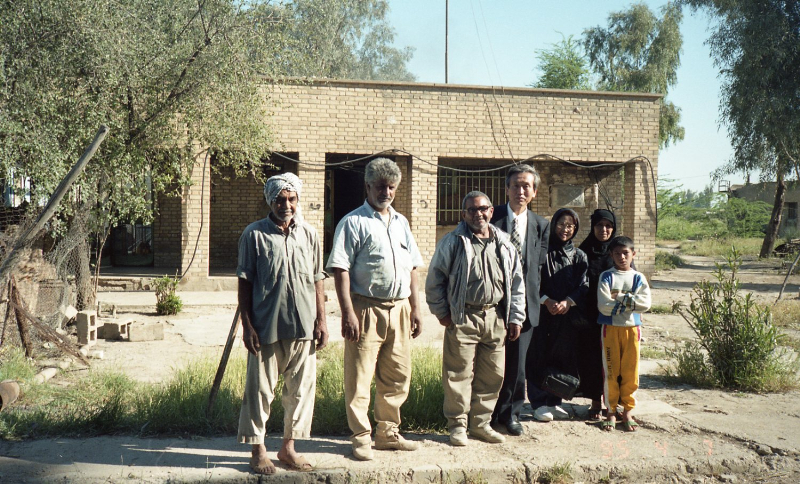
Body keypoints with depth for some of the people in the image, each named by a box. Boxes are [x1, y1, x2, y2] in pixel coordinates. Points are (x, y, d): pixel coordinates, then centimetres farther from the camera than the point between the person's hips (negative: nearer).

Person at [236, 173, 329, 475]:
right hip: (266, 328, -3)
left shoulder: (309, 235, 9)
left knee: (301, 389, 9)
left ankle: (288, 447, 24)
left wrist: (321, 320, 7)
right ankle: (258, 451, 18)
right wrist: (247, 324, -6)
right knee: (260, 389, 4)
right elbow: (245, 282, -1)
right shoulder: (254, 234, -1)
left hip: (303, 327, 3)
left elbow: (317, 281, 12)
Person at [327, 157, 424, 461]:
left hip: (399, 308, 6)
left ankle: (388, 433, 25)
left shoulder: (401, 223, 17)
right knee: (359, 378, -1)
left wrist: (415, 308, 14)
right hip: (367, 308, -6)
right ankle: (361, 438, 11)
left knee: (397, 376, 11)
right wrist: (348, 312, -17)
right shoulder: (353, 222, -3)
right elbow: (340, 269, -10)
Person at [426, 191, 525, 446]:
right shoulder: (453, 242, 0)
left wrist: (515, 318, 10)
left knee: (492, 374, 9)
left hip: (495, 318, 4)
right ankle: (457, 424, 12)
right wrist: (442, 311, -1)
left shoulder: (504, 244, 11)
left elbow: (517, 282, 14)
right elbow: (435, 279, 2)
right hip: (462, 318, -4)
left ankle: (481, 423, 23)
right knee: (459, 373, -2)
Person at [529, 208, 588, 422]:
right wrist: (547, 300, -16)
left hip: (568, 314, 3)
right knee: (541, 358, -4)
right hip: (543, 313, -3)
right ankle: (539, 404, 3)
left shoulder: (579, 256, 11)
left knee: (563, 358, 6)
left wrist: (567, 302, -13)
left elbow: (583, 285, 4)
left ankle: (554, 402, 17)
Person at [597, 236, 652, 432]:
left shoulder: (638, 278, 6)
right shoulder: (606, 276, 0)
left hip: (632, 328, 1)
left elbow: (645, 303, -10)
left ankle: (628, 412, 16)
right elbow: (603, 305, -12)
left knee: (631, 372, 4)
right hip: (610, 328, -1)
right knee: (611, 372, 2)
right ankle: (611, 412, 12)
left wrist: (620, 298, -14)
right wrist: (630, 302, -11)